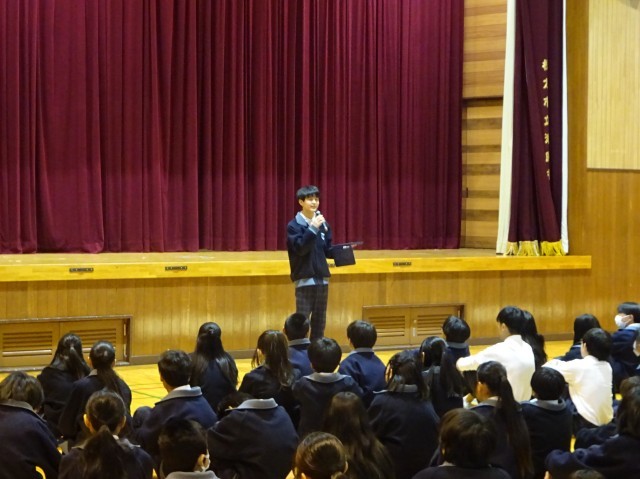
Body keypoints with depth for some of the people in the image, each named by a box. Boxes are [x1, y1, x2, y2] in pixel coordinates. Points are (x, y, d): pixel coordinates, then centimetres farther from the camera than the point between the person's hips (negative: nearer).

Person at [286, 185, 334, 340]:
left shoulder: (323, 224, 8)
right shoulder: (294, 225, -6)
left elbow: (327, 250, 12)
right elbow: (300, 248, -19)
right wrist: (312, 228, -25)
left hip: (322, 278, 5)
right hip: (304, 279, -5)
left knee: (320, 321, 11)